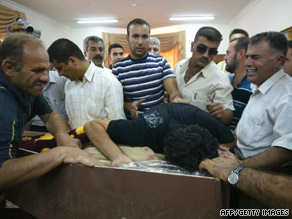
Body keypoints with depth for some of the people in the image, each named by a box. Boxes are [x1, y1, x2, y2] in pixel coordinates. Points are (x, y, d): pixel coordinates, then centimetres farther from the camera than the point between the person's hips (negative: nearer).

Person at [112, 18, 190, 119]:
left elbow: (173, 91, -3)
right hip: (132, 122, -1)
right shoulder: (118, 68, 1)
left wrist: (176, 99, -26)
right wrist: (128, 106, -17)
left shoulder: (161, 62, 5)